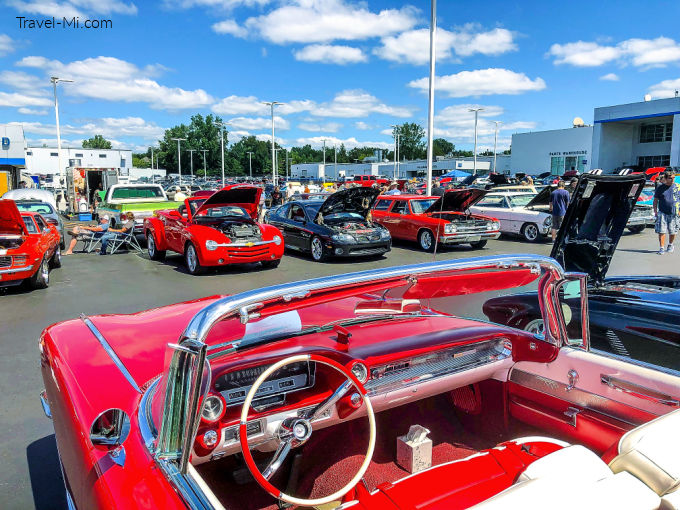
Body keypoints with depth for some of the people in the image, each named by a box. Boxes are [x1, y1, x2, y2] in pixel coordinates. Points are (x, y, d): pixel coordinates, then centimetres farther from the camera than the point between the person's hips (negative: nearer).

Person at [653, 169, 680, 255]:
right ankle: (662, 248, 2)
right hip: (662, 213, -1)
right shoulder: (660, 187, 3)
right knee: (661, 231, -7)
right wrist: (655, 211, 0)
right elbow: (655, 200, 8)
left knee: (672, 232, 9)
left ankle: (670, 245, 32)